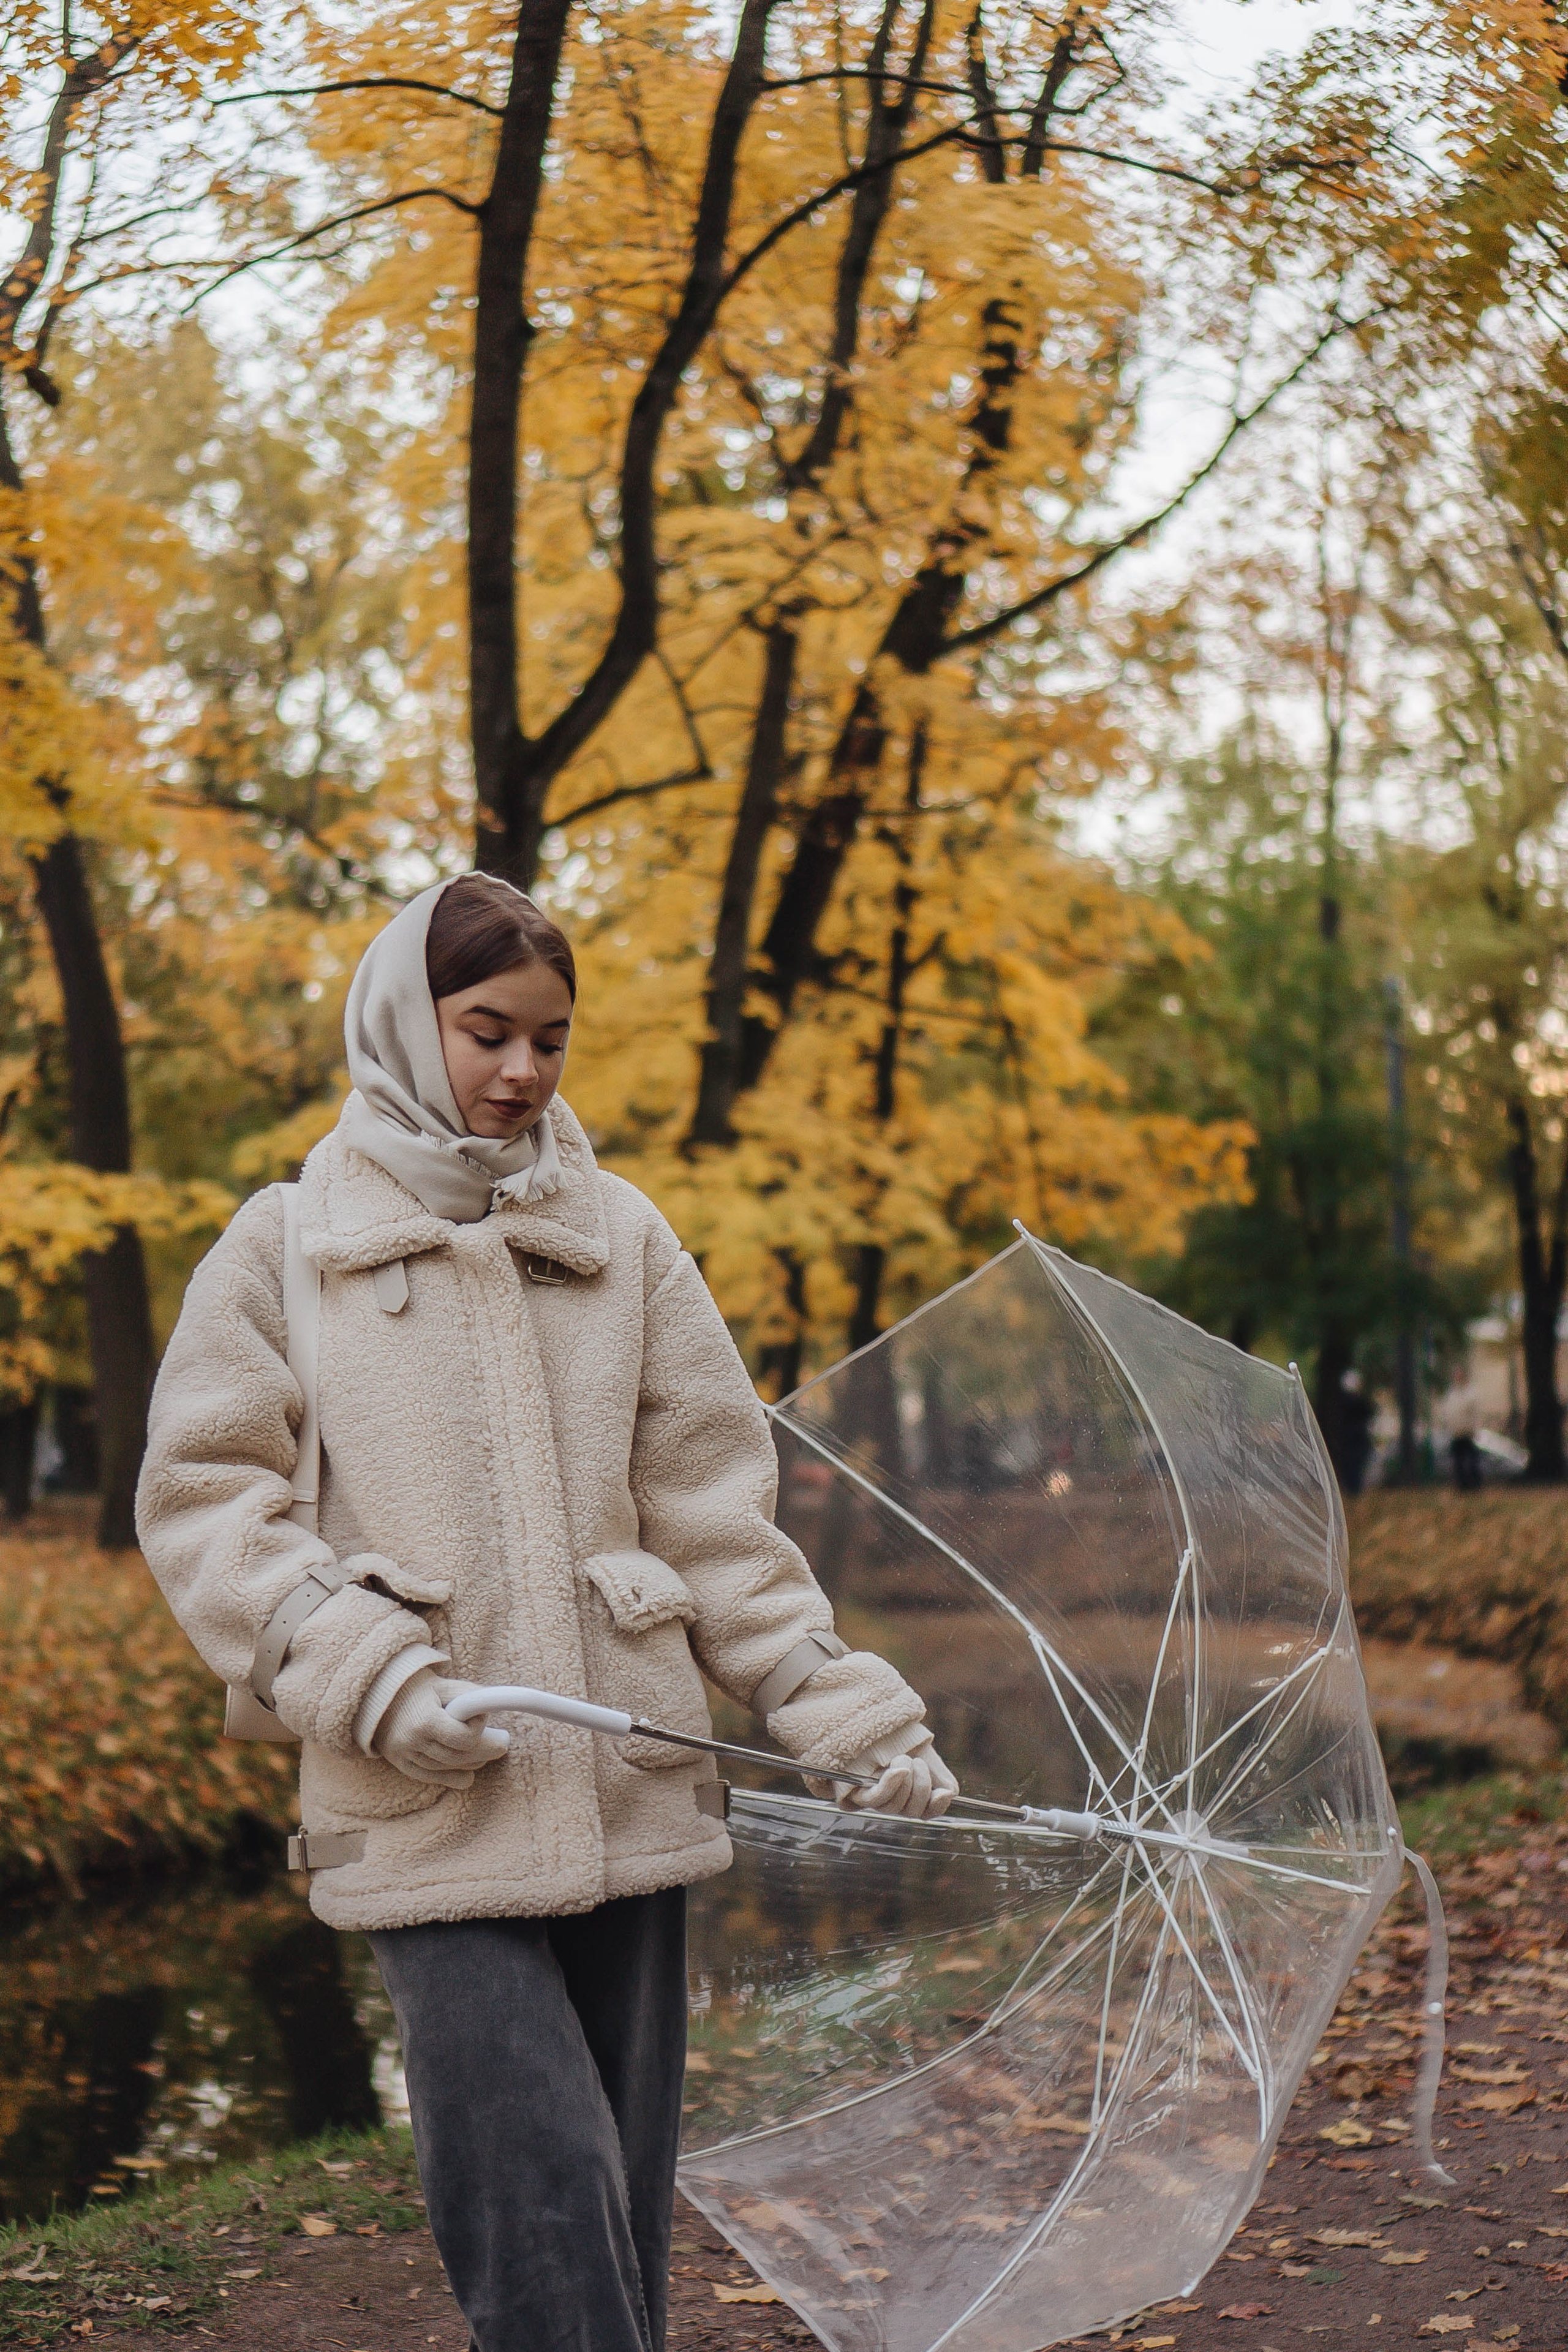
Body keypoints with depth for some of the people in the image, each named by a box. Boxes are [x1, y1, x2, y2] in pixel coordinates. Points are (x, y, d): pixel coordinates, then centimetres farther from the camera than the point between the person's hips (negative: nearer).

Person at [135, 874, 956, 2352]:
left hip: (630, 1788, 3)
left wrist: (840, 1707, 2)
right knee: (537, 2186, -13)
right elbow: (203, 1497, 1)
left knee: (624, 2205, 8)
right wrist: (368, 1675, -13)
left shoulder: (623, 1238, 12)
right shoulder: (287, 1249, 4)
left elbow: (713, 1505, 12)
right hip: (428, 1810, -3)